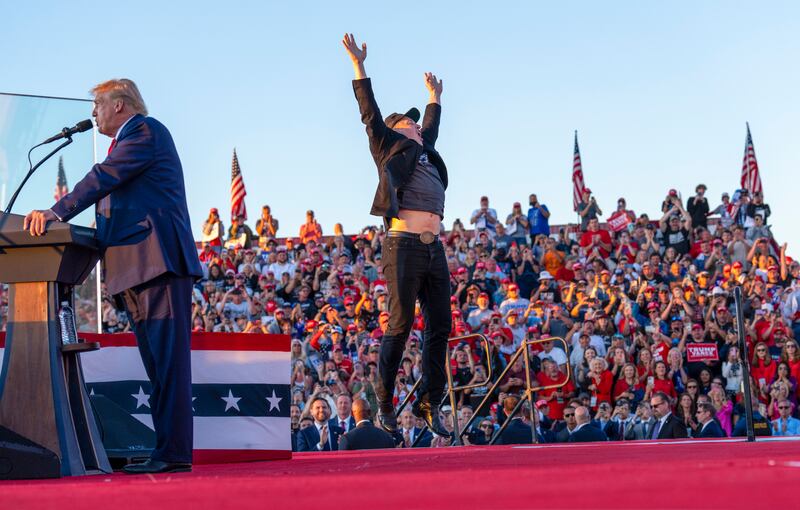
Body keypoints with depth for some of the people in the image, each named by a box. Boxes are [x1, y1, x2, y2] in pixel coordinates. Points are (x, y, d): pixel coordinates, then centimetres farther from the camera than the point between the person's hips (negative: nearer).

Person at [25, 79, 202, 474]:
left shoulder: (146, 131, -3)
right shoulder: (126, 142, 28)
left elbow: (103, 178, -15)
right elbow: (110, 197, 22)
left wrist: (55, 213, -19)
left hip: (158, 261, -11)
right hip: (135, 269, 11)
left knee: (167, 359, -13)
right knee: (156, 365, 8)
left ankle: (174, 453, -17)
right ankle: (166, 448, 9)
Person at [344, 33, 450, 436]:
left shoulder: (425, 153, 27)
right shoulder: (389, 147, 10)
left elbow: (431, 128, 45)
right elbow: (370, 115, 3)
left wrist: (434, 97, 57)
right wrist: (358, 65, 0)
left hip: (434, 249, 7)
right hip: (404, 245, -7)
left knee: (440, 327, 2)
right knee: (400, 326, -7)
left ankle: (429, 402, 7)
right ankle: (384, 403, 1)